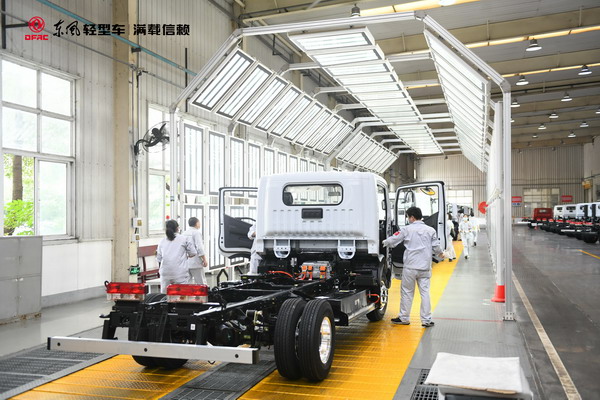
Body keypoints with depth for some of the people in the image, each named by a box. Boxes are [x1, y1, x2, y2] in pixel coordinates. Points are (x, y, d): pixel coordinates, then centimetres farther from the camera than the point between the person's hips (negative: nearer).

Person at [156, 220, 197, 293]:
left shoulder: (162, 241, 12)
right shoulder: (184, 239, 2)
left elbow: (158, 259, 14)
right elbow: (193, 253, 5)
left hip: (165, 273, 4)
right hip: (180, 273, -4)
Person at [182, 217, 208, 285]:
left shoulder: (184, 233, 14)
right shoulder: (196, 232, -7)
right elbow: (199, 248, -14)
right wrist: (204, 260, -10)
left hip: (185, 263, 7)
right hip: (195, 263, -7)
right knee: (201, 284, -3)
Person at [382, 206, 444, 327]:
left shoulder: (407, 229, -5)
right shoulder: (430, 230, 3)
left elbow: (393, 240, -1)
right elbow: (436, 246, 8)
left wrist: (383, 243, 19)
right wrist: (440, 254, 29)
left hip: (410, 267, -2)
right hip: (425, 267, 3)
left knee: (407, 292, 8)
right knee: (425, 292, 6)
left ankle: (404, 318, 17)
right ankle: (426, 320, 8)